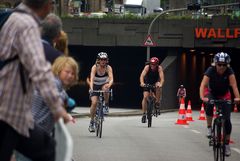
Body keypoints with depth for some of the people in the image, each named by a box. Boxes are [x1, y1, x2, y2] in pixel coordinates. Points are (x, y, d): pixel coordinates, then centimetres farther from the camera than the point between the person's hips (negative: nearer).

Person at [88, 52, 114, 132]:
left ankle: (106, 106, -14)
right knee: (94, 102, -18)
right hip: (95, 86, -1)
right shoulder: (95, 67, -22)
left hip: (104, 84, 1)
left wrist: (109, 85, -54)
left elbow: (111, 79, -31)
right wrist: (91, 88, -51)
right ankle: (91, 122, -8)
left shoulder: (108, 68, -20)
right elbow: (92, 78, -34)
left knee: (105, 88, -35)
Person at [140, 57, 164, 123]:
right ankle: (144, 114, -8)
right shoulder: (147, 67, -26)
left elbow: (162, 77, -36)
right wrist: (142, 83, -57)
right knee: (145, 97, -15)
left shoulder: (159, 68, -26)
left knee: (158, 87, -35)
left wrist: (161, 84, -56)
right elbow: (142, 75, -38)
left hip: (155, 82, 0)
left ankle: (157, 102, -17)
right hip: (147, 82, 0)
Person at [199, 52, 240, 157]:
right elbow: (203, 85, -37)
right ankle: (209, 128, -17)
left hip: (225, 95, 1)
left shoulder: (229, 71, -25)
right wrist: (202, 97, -55)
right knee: (209, 104, -36)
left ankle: (227, 144, 4)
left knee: (227, 119, -10)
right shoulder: (210, 70, -28)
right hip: (212, 93, -1)